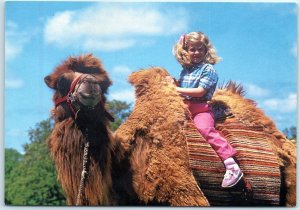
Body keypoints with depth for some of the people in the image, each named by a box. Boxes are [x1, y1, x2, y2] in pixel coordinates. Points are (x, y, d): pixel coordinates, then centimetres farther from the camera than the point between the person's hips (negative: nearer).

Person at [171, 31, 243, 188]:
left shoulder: (208, 69, -5)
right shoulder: (185, 69, 17)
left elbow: (200, 91, -15)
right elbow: (180, 87, 31)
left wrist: (178, 90, -13)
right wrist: (173, 82, 10)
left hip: (201, 108, -8)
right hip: (184, 107, 8)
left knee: (205, 128, -32)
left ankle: (231, 165, -38)